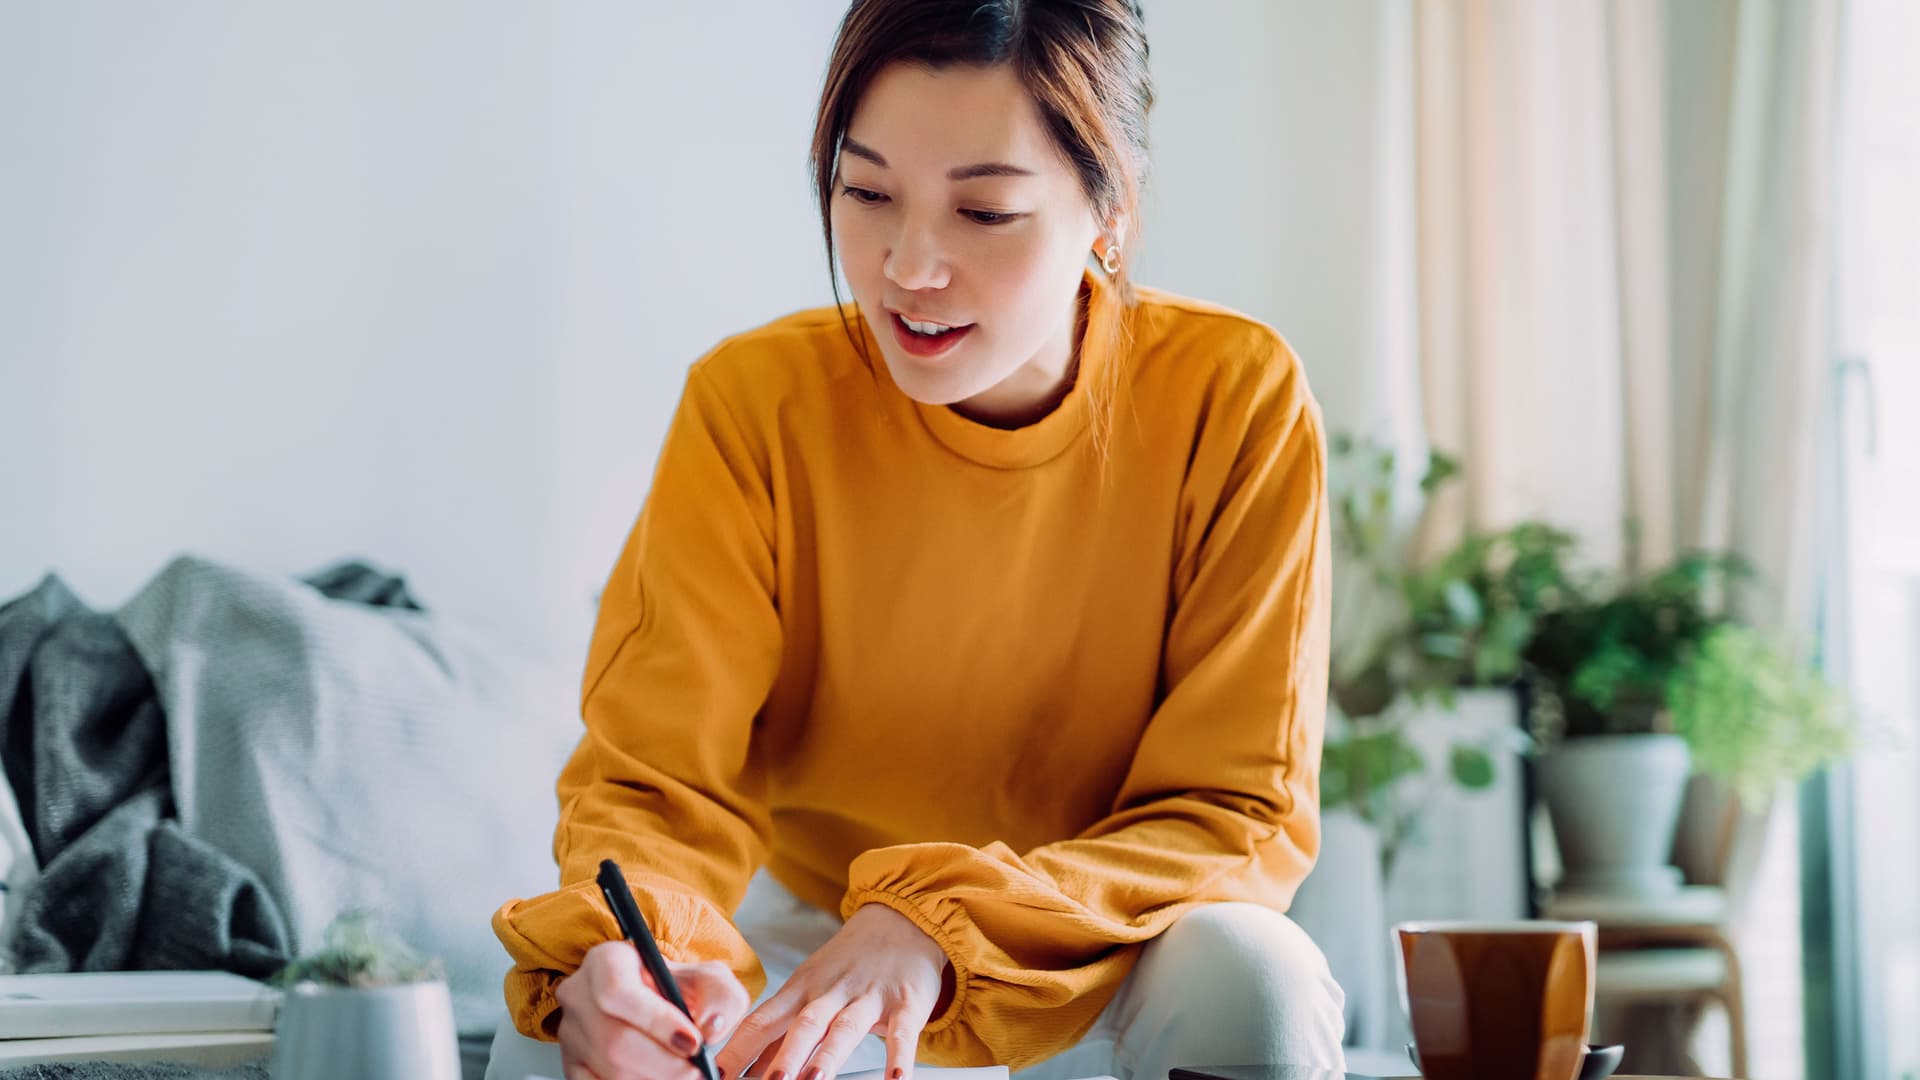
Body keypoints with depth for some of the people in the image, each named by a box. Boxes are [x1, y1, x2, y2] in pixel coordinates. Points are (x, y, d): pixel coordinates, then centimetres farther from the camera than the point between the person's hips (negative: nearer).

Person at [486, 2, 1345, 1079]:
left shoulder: (1239, 401, -18)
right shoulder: (754, 402, -16)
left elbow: (1243, 812, -18)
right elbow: (657, 780, -17)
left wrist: (944, 924, -35)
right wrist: (618, 944, -42)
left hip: (1108, 963, 0)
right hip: (804, 942, 1)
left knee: (1253, 974, -33)